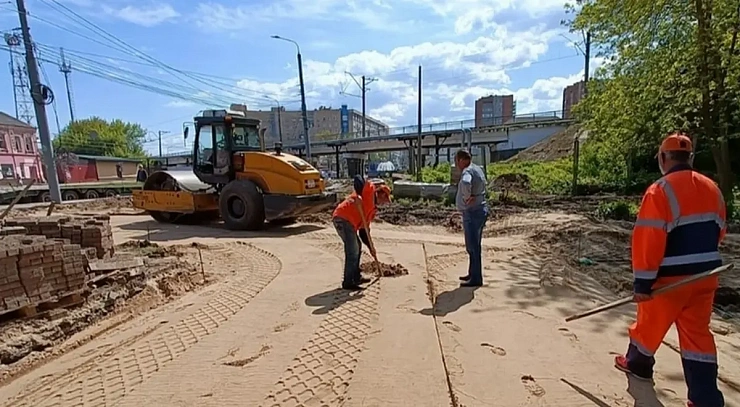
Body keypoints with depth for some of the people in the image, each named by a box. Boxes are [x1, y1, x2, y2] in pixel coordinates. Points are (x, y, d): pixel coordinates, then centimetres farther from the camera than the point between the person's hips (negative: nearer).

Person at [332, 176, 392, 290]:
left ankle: (356, 278, 34)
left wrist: (371, 247, 19)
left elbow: (364, 231, 23)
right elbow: (358, 179, -16)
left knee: (357, 247, 22)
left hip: (349, 223, 11)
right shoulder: (370, 189, 3)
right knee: (352, 251, -8)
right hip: (342, 218, -10)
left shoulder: (373, 209, 24)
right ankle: (348, 283, 2)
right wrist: (358, 196, -27)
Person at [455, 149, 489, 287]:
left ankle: (476, 279, 5)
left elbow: (466, 183, -42)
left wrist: (468, 197, -26)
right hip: (479, 210, 10)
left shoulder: (467, 171, -18)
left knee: (473, 247, -3)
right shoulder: (477, 169, 13)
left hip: (472, 213, -10)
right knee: (473, 246, 18)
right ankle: (473, 274, 30)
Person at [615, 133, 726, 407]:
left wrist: (643, 281, -17)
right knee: (698, 333, 13)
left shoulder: (661, 191, -19)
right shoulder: (712, 189, 6)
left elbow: (647, 240, -22)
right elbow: (718, 231, 17)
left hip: (672, 277, -6)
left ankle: (637, 364, 37)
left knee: (650, 323, 15)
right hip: (705, 274, 7)